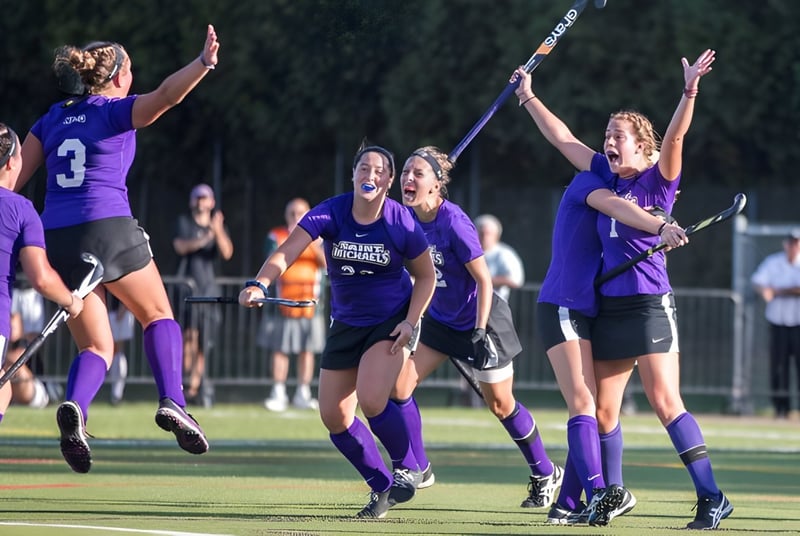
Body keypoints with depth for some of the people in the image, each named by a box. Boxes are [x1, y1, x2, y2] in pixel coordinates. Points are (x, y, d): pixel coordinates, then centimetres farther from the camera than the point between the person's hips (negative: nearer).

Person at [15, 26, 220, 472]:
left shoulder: (53, 118, 18)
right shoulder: (117, 111, 3)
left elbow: (16, 177, 14)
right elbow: (165, 96, -17)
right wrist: (203, 65, -27)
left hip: (57, 235, 5)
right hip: (109, 228, -5)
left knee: (97, 347, 8)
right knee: (159, 316, 14)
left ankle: (75, 407, -22)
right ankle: (172, 402, -8)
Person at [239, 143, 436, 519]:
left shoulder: (402, 225, -17)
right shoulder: (331, 213, -16)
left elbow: (425, 276, -1)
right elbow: (287, 251, -29)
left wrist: (411, 322, -13)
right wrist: (260, 284, -47)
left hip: (391, 321, -4)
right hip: (346, 324, 4)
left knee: (371, 401, -25)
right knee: (334, 416, 2)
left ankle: (409, 470, 1)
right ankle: (382, 487, 20)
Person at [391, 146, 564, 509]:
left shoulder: (454, 223, -27)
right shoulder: (408, 218, -7)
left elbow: (484, 280, -22)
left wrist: (480, 333, -24)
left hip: (482, 319, -7)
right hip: (440, 320, 7)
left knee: (500, 404, 4)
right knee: (398, 383, -7)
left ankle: (545, 475, 23)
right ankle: (417, 470, 5)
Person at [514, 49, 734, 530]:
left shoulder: (659, 179, -3)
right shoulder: (606, 175, 12)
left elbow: (675, 136, -20)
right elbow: (562, 138, 22)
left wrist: (690, 90, -34)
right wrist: (528, 97, 27)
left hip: (650, 304, -7)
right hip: (609, 306, 7)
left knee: (666, 403, -14)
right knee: (603, 411, 8)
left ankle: (712, 497, -12)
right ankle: (613, 494, 23)